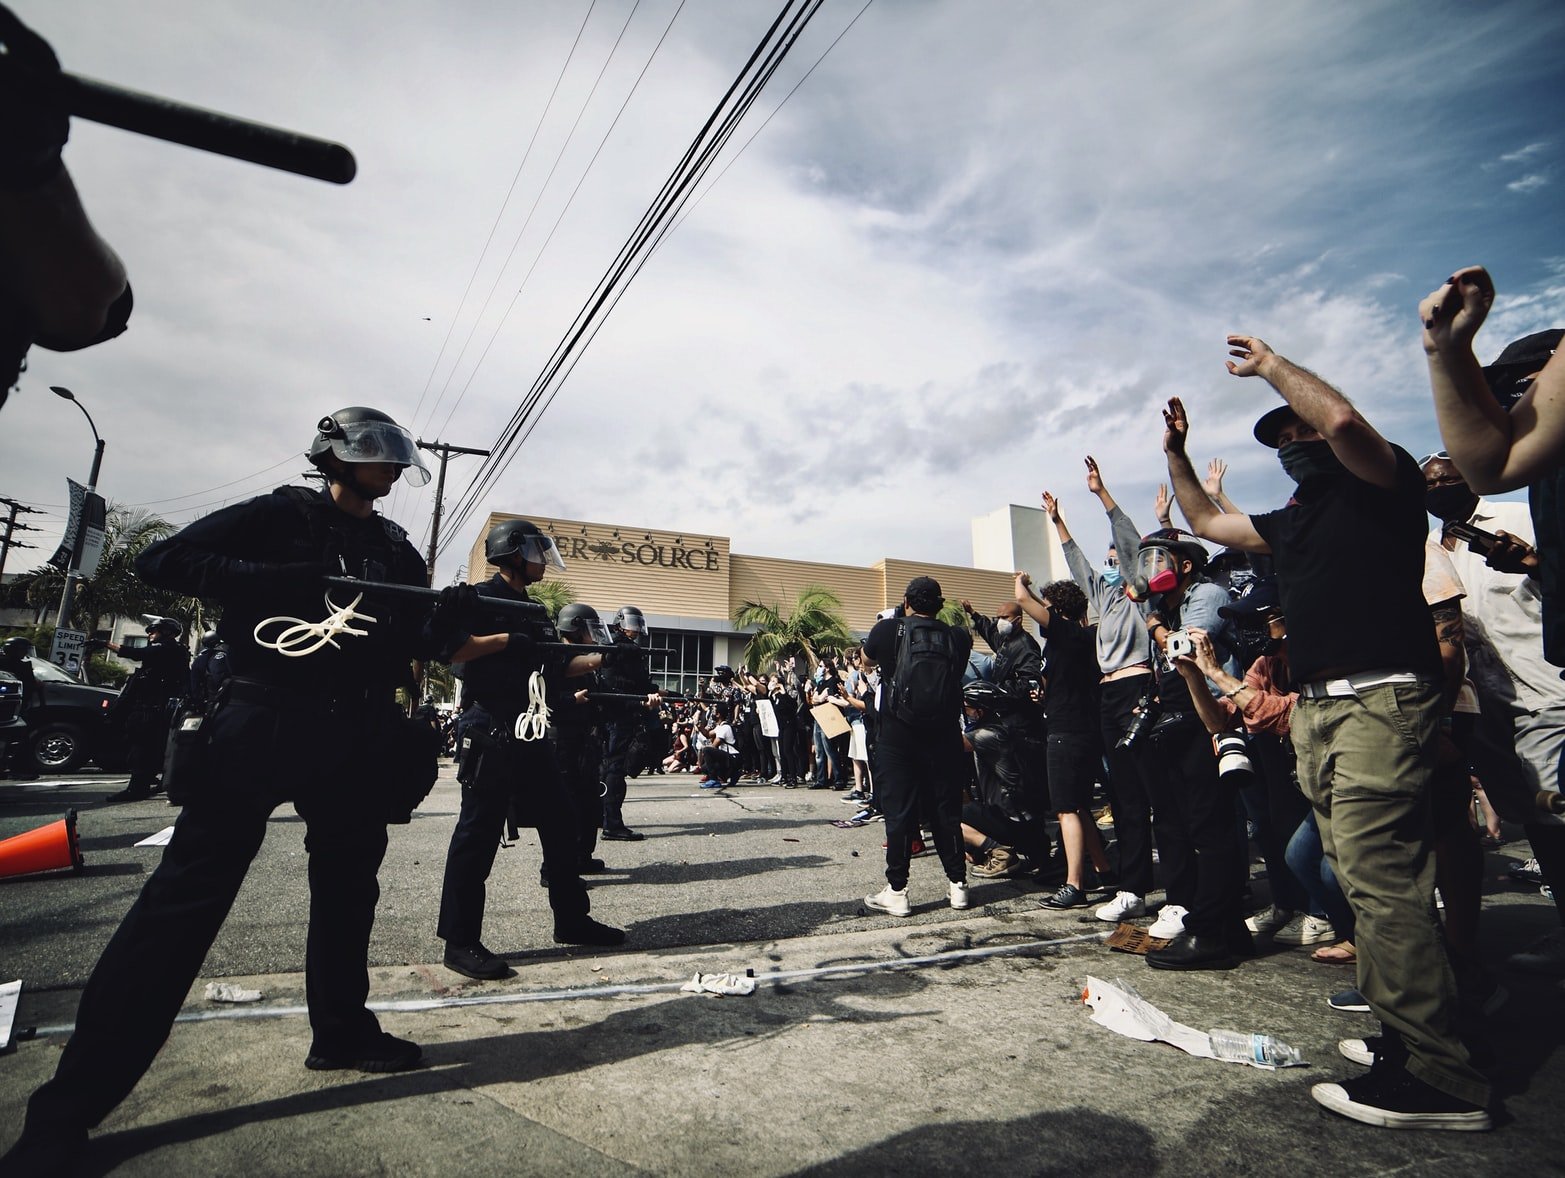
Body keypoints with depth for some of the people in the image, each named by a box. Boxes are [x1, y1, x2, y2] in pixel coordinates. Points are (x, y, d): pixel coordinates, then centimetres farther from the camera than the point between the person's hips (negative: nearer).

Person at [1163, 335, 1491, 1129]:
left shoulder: (1384, 483, 2)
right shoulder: (1291, 521, 24)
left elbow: (1342, 418, -19)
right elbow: (1205, 522, 35)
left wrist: (1269, 365, -5)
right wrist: (1176, 455, 30)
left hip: (1379, 700, -9)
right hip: (1313, 711, 9)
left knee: (1379, 883, -13)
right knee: (1363, 883, 9)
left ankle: (1438, 1080, -6)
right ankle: (1404, 1029, 17)